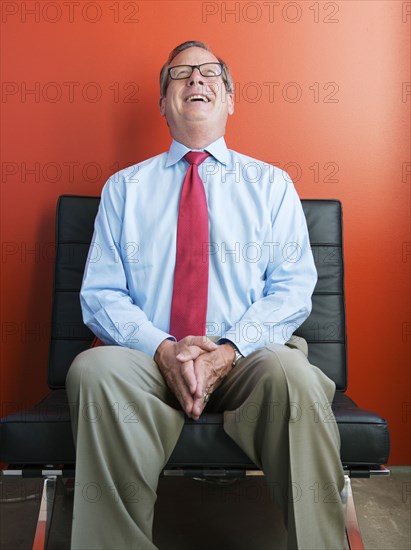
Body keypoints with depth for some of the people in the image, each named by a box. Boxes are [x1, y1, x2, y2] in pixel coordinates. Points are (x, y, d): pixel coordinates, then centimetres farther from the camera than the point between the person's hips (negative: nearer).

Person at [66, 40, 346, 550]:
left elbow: (293, 288, 3)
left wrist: (228, 350, -14)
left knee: (292, 371, -34)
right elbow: (100, 293, 6)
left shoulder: (272, 184, 13)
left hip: (252, 359, 0)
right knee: (94, 368, -32)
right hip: (150, 360, 1)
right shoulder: (124, 187, 14)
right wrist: (163, 349, -14)